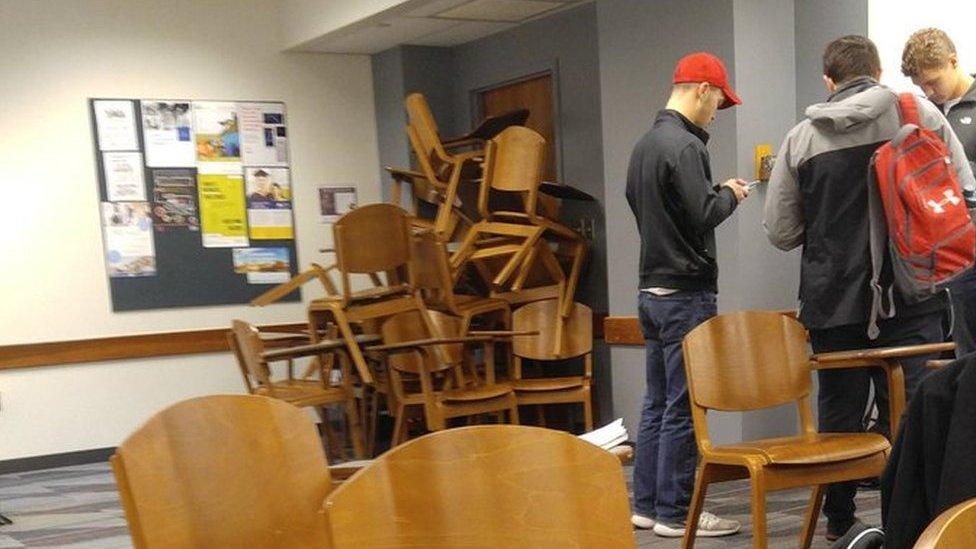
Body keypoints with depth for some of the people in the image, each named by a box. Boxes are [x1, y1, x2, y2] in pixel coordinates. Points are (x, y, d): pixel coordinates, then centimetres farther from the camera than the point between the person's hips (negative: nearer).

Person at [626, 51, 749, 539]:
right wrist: (729, 194, 0)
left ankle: (646, 504, 20)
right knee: (684, 407, -3)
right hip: (686, 293, -10)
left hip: (652, 291, 10)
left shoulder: (644, 144, 14)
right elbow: (703, 216, -20)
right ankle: (674, 513, 4)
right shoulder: (685, 145, -15)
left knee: (657, 402, 14)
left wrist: (716, 193, 15)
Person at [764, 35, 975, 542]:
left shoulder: (801, 138, 0)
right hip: (909, 296, -1)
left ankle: (838, 519, 26)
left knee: (839, 413, 14)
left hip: (833, 300, 1)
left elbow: (780, 231, 2)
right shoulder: (919, 113, -1)